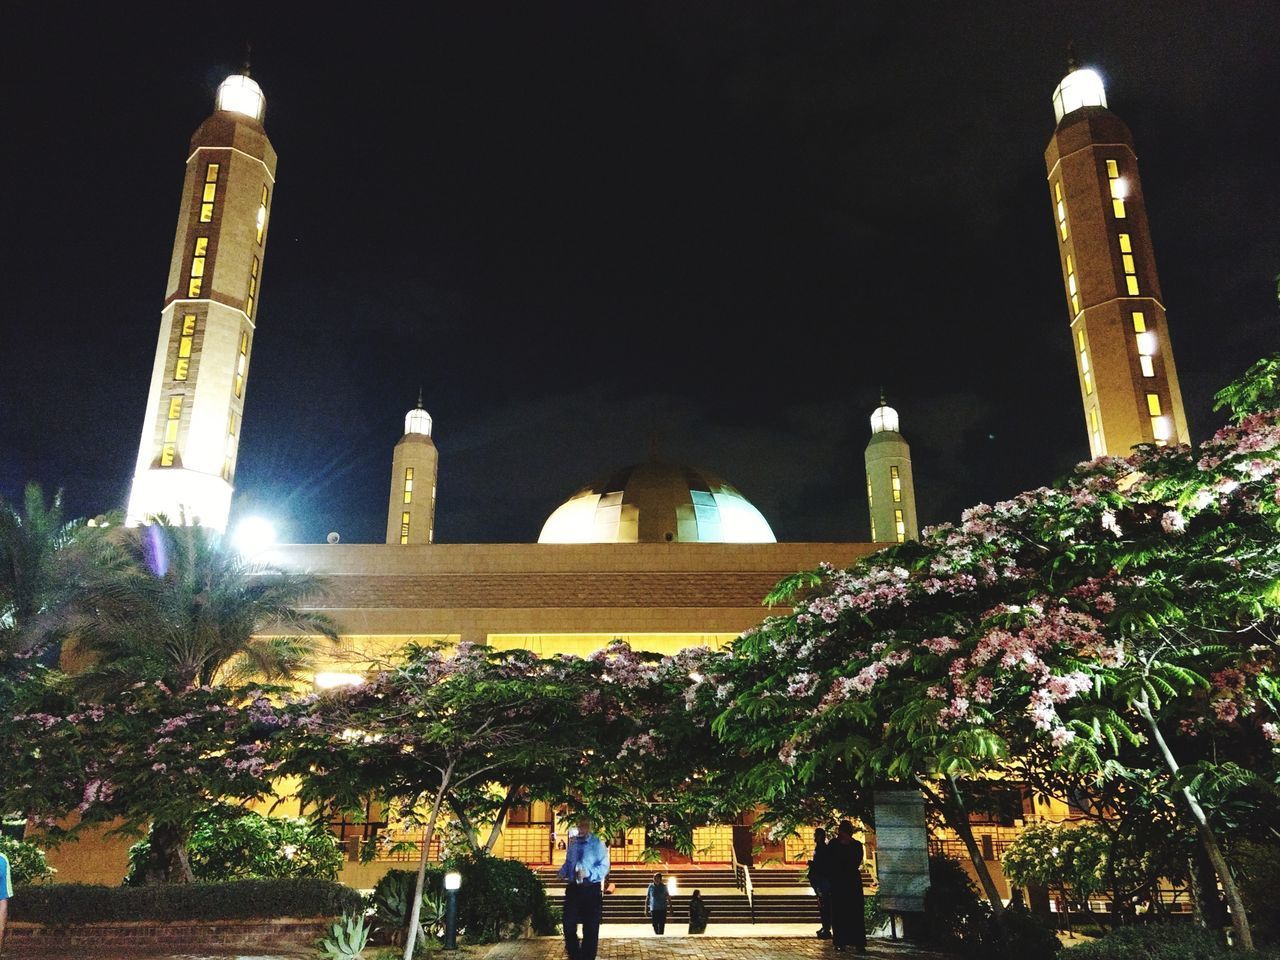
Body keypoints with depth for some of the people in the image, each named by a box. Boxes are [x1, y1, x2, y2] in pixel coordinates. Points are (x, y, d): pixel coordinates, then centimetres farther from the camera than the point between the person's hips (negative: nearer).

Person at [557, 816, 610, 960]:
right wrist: (563, 873, -7)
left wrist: (588, 873, -25)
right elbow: (567, 863, 15)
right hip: (573, 888, 4)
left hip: (592, 889, -4)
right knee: (568, 925, 3)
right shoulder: (572, 843, 10)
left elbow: (604, 866, -11)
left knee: (590, 928, 5)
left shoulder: (598, 843, -5)